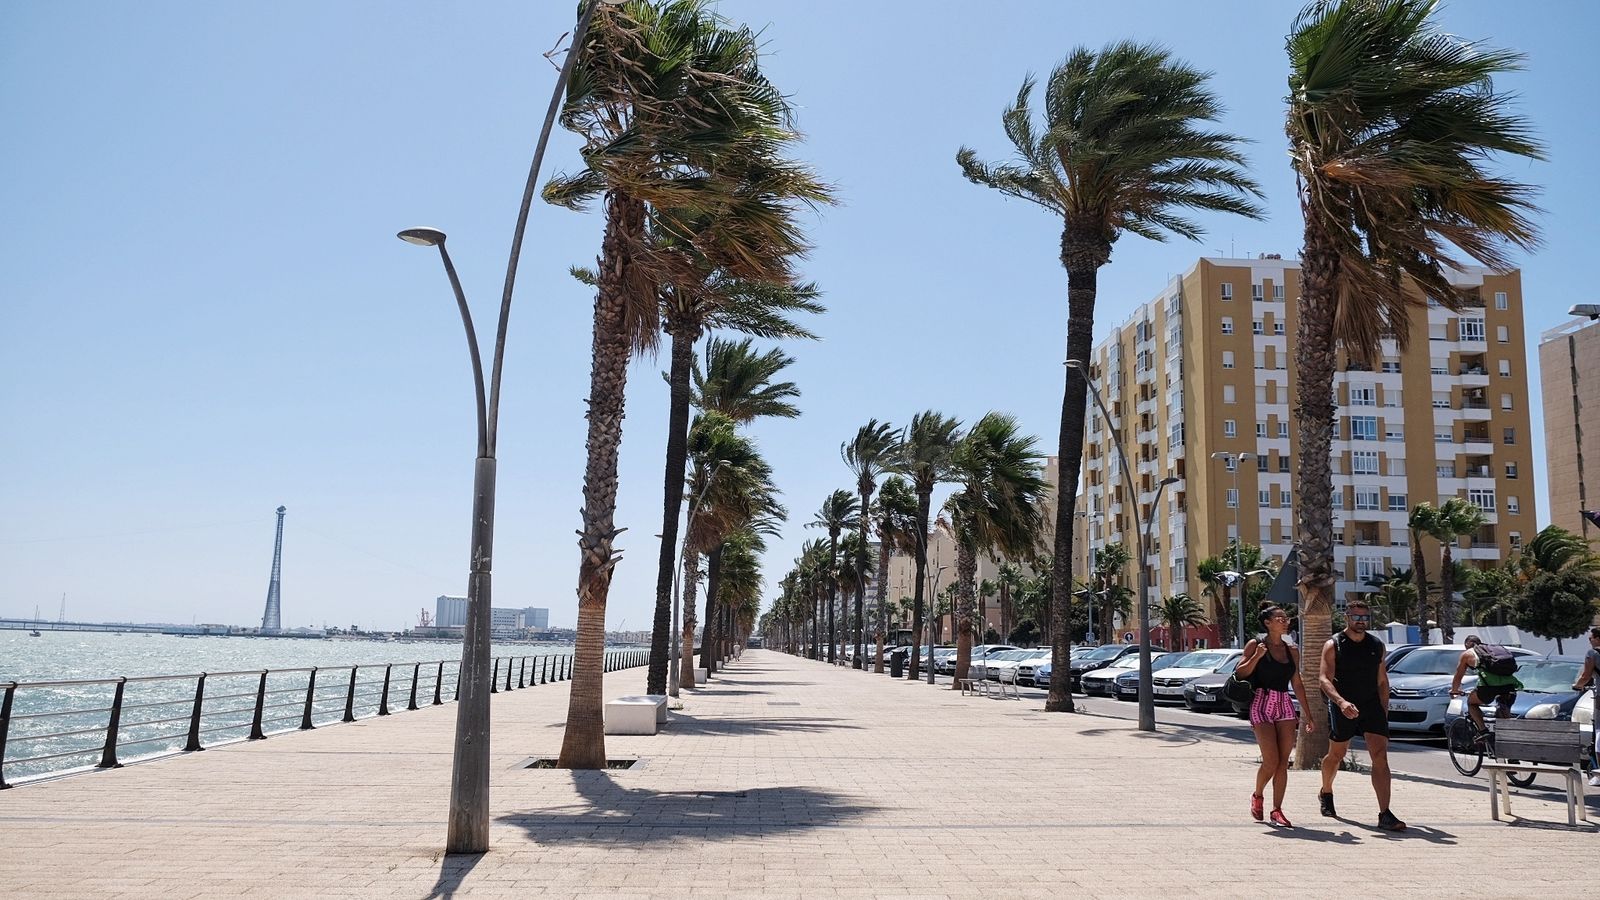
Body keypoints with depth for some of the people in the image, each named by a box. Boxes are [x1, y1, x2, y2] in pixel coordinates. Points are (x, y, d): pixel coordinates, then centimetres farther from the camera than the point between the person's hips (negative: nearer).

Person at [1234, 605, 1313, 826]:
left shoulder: (1291, 651, 13)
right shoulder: (1255, 645, 0)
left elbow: (1297, 684, 18)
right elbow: (1239, 674, -3)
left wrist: (1307, 714, 17)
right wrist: (1257, 656, -16)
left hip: (1285, 706, 5)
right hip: (1262, 704, -5)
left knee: (1283, 762, -1)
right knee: (1271, 761, -10)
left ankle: (1277, 810, 7)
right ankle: (1257, 797, 16)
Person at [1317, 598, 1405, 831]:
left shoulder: (1377, 646, 8)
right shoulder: (1333, 645, -5)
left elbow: (1382, 681, 15)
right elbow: (1324, 679, -15)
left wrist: (1384, 711, 8)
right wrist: (1341, 701, -31)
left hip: (1372, 706, 2)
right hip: (1342, 707, -2)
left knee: (1380, 757, -12)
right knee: (1336, 755, 13)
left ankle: (1385, 814, -15)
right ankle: (1326, 793, 41)